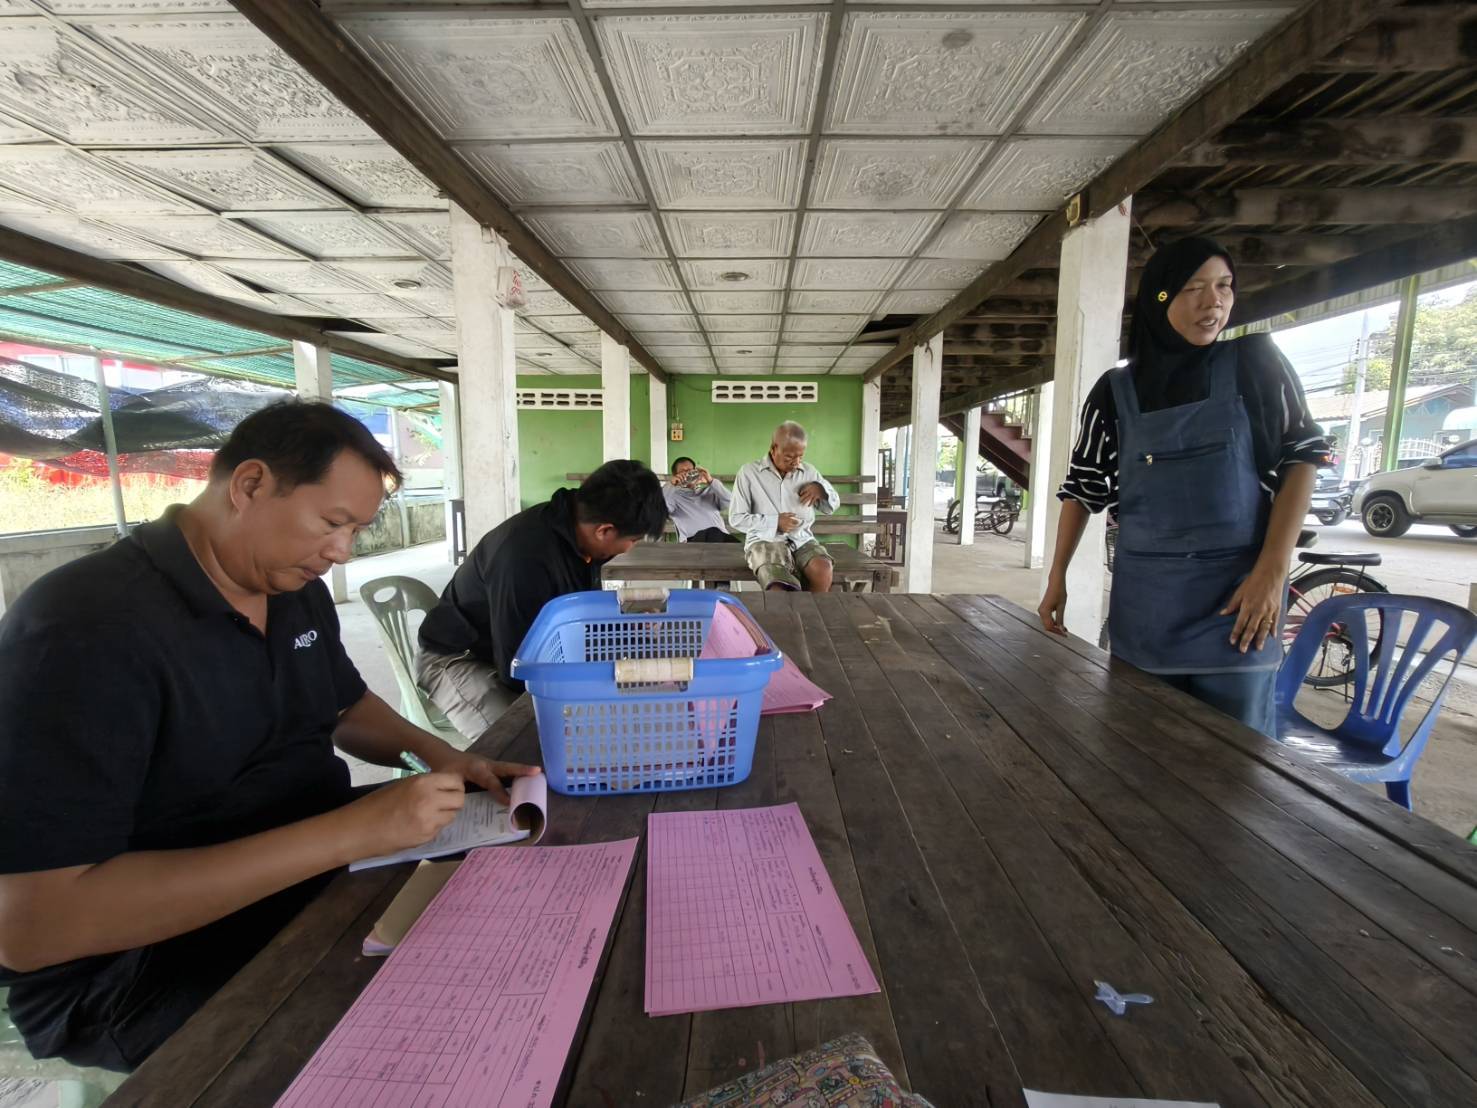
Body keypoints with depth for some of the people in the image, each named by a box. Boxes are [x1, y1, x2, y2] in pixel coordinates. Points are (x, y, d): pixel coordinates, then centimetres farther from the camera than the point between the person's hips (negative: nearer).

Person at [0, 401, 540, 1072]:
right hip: (147, 966, -7)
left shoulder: (297, 590, 2)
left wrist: (432, 752, -5)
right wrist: (347, 833, -33)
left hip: (319, 880, 8)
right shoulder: (88, 626, -24)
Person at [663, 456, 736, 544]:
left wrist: (711, 481, 2)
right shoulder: (674, 495, 22)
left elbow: (730, 502, 9)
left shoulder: (709, 491, 27)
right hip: (693, 538, -2)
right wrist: (671, 485, -4)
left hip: (719, 534, 2)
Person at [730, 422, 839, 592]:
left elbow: (832, 507, 22)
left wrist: (821, 489, -1)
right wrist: (774, 523, -12)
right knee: (780, 588, -35)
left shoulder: (809, 471, 13)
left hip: (802, 540, 4)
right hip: (764, 540, -4)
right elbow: (736, 519, -1)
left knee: (823, 570, -30)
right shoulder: (749, 472, 1)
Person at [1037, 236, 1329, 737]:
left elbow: (1302, 456, 0)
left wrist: (1272, 570, -10)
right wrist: (1056, 577, 3)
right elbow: (1083, 486, 7)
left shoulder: (1255, 362, 1)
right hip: (1144, 598, 1)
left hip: (1236, 593, -1)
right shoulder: (1116, 391, 3)